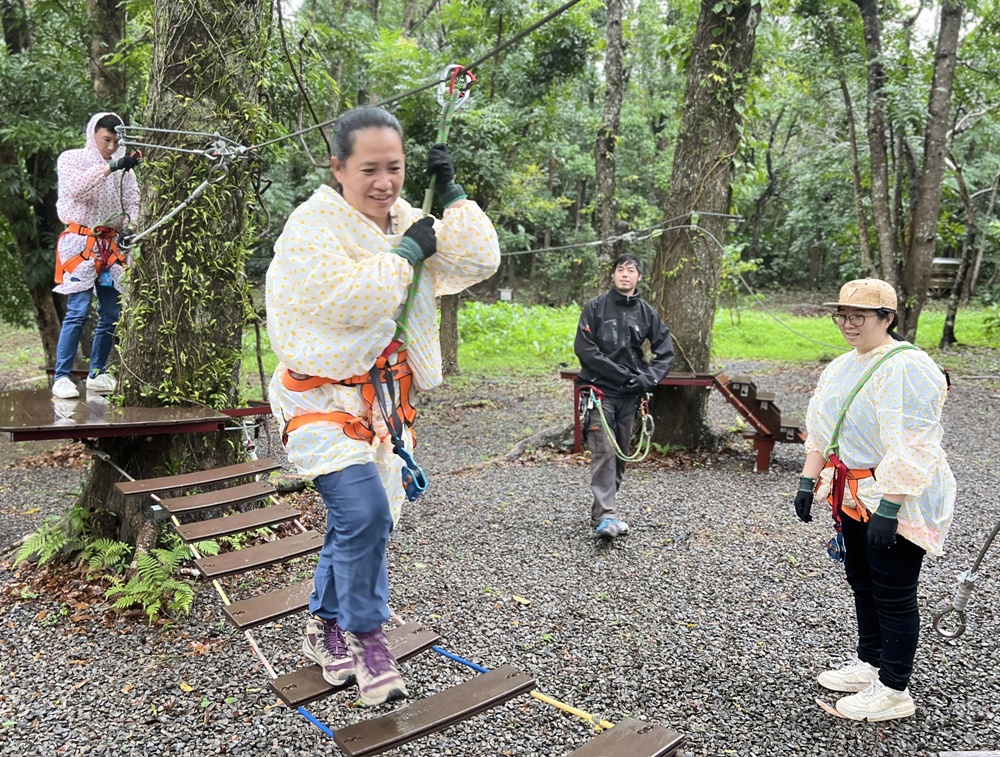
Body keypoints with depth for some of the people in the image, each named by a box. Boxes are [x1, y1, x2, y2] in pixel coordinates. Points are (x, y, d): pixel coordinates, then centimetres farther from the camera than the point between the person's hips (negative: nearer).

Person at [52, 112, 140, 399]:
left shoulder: (123, 166, 11)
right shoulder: (71, 159, 1)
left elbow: (132, 201, 4)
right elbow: (76, 186, -20)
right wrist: (110, 167, -29)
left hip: (110, 244, 5)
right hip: (80, 243, -4)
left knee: (111, 313, 5)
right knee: (78, 311, -12)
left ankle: (97, 374, 16)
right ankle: (62, 377, -5)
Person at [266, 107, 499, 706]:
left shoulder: (407, 220, 6)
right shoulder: (312, 226, -14)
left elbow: (480, 262, 1)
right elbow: (349, 302, -29)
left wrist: (452, 194, -4)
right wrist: (408, 251, -20)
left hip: (383, 394, 7)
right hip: (321, 394, -7)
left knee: (364, 518, 13)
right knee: (364, 511, -20)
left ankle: (325, 628, 34)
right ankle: (366, 635, 4)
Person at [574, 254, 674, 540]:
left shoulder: (646, 313, 8)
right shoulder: (595, 307, -1)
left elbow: (665, 352, 9)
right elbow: (584, 347, -10)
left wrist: (647, 379, -8)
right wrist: (621, 373, -14)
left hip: (629, 395, 4)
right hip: (599, 391, -4)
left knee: (621, 454, 9)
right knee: (604, 452, -13)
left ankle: (602, 508, 22)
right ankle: (605, 516, -16)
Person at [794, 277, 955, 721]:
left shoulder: (907, 369, -20)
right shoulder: (843, 367, 8)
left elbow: (912, 449, -25)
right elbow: (821, 430, 14)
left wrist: (889, 508, -27)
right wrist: (809, 480, 10)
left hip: (897, 501, -9)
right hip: (855, 496, 9)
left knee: (893, 594, 3)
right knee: (862, 583, 20)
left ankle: (894, 691, 18)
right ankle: (869, 663, 38)